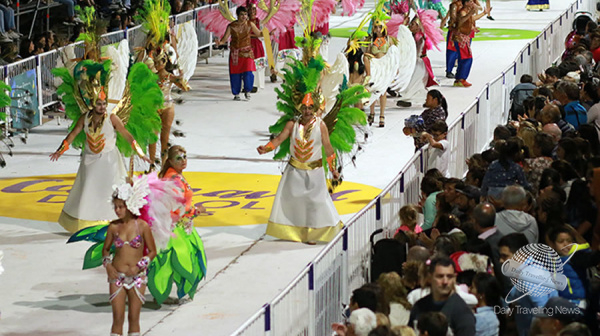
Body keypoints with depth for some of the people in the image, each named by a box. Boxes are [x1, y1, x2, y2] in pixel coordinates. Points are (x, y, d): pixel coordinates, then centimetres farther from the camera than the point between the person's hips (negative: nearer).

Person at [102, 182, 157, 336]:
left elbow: (152, 251, 0)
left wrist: (139, 266, -13)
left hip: (137, 277, -1)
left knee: (134, 318, 6)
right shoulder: (113, 227, -1)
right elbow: (106, 249, 13)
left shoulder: (142, 226, -7)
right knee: (117, 318, 0)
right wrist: (108, 265, -5)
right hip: (117, 277, 1)